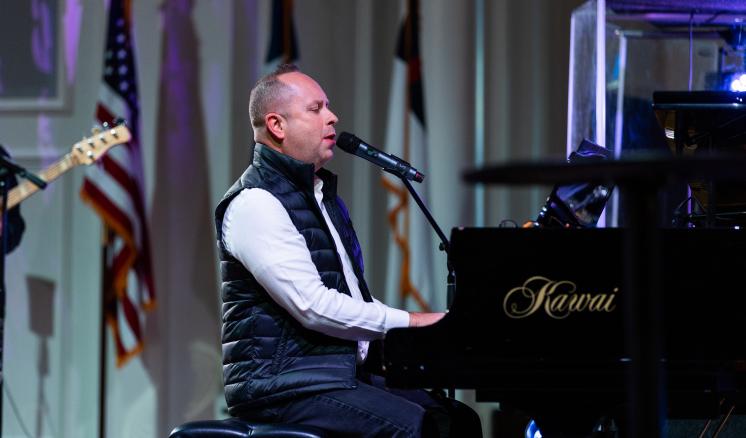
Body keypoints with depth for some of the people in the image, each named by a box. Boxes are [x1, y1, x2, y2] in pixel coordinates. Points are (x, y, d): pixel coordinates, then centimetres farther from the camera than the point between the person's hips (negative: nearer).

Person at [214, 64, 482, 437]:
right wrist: (409, 322, -15)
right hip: (282, 387, -10)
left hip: (344, 374, 10)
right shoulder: (255, 203, -11)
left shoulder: (319, 193, 22)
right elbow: (312, 307, -19)